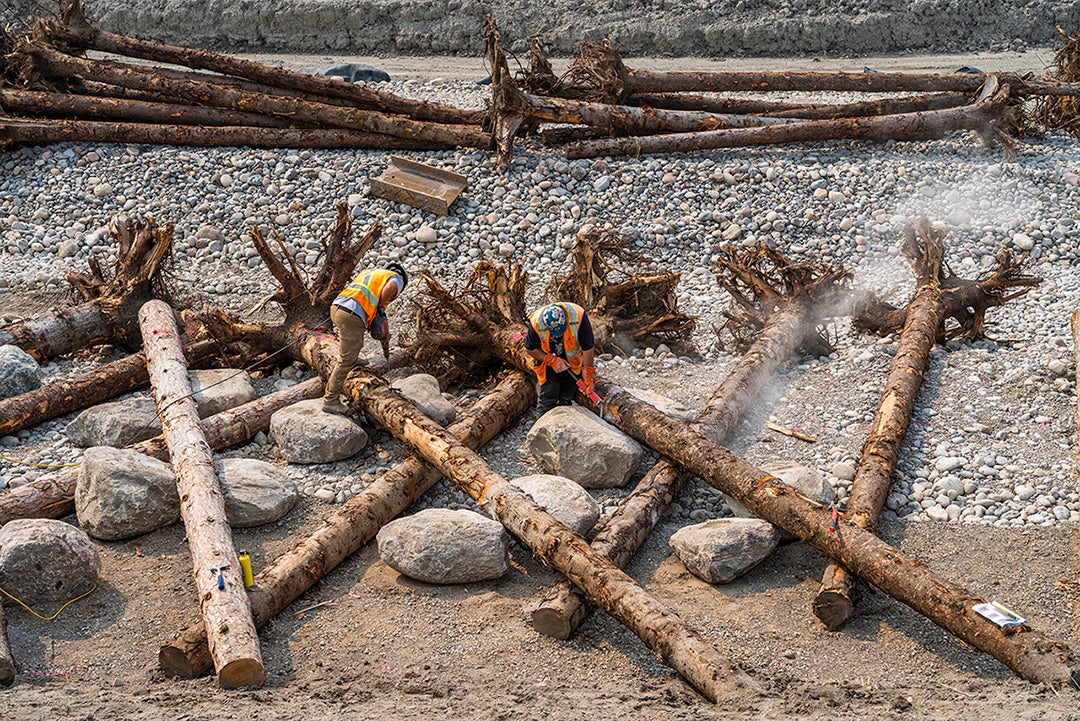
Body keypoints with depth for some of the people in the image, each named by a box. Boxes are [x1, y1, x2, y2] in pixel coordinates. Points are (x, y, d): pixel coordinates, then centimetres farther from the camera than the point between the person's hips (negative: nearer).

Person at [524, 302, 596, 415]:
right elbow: (530, 349, -11)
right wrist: (552, 360, -23)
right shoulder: (536, 323, -29)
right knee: (546, 403, 1)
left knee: (566, 400, 11)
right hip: (549, 368, 0)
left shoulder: (579, 316, -32)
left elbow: (587, 349, -21)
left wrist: (588, 375, -19)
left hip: (574, 366, 0)